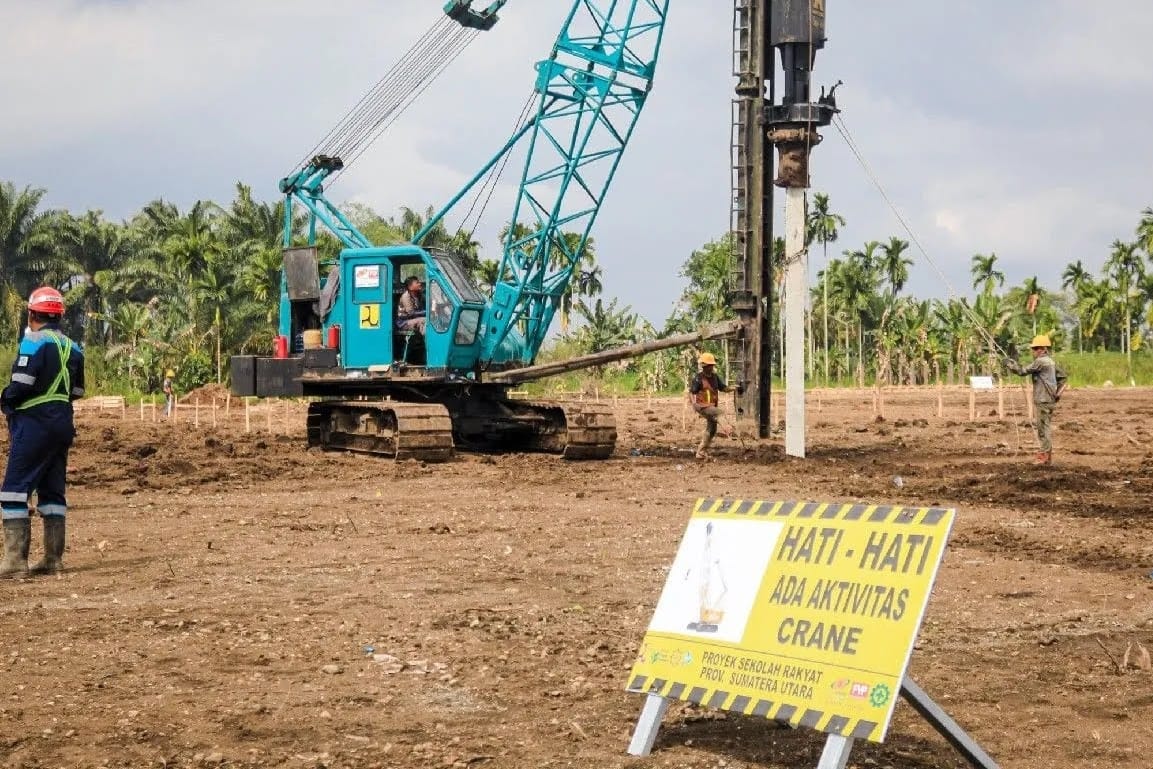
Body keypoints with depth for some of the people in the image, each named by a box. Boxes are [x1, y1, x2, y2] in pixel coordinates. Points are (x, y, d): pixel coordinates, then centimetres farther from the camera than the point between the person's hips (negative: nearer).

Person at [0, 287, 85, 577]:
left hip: (34, 422, -8)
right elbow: (77, 391, 15)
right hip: (63, 423, 8)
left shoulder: (34, 342, -10)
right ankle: (53, 559, 12)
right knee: (52, 491, 13)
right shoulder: (72, 348, 13)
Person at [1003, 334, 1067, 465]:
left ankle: (1043, 455, -5)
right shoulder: (1051, 361, 14)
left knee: (1043, 427, -6)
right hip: (1050, 399, 10)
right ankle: (1047, 455, 18)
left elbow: (1023, 371, -16)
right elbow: (1063, 377, 21)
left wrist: (1010, 364, -4)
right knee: (1045, 427, 13)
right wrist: (1057, 392, 17)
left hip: (1043, 400, -10)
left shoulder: (1041, 361, -15)